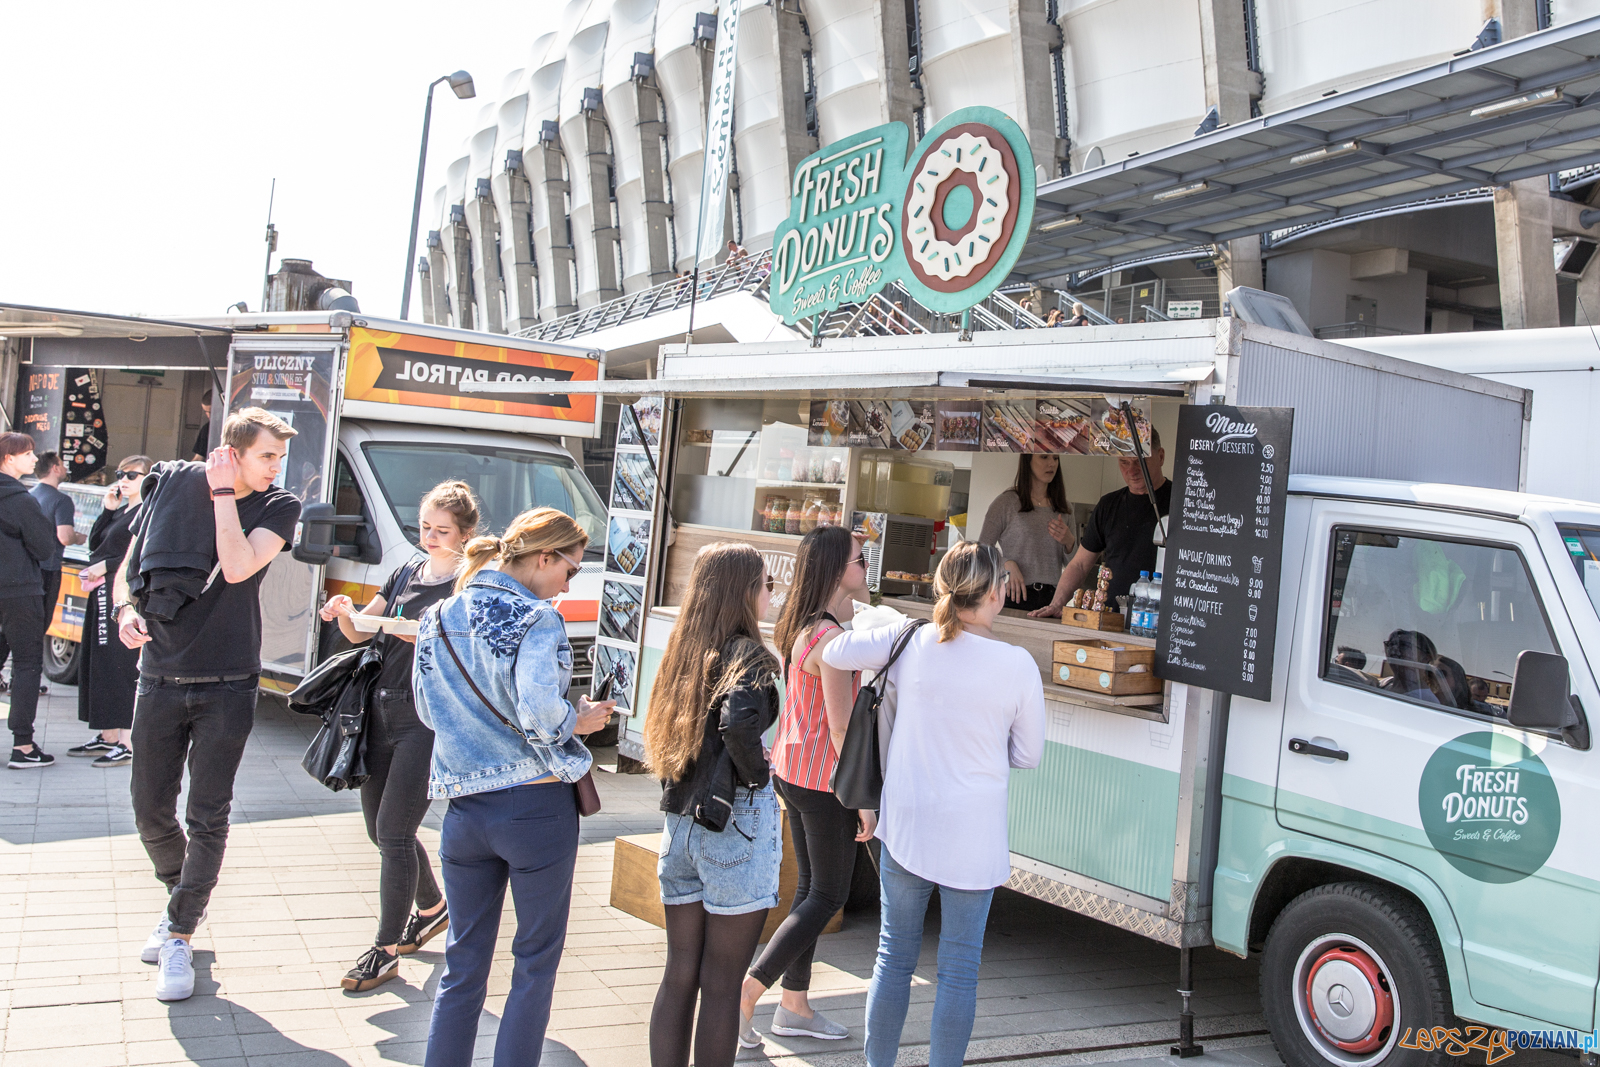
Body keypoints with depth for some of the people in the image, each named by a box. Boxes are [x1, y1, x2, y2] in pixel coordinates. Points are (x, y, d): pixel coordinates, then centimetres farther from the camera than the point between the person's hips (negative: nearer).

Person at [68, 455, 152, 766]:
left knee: (121, 667, -10)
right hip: (103, 595, 10)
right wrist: (107, 510, 7)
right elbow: (95, 545, 14)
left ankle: (128, 744, -7)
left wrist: (106, 566, -15)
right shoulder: (121, 511, 19)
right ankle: (107, 736, 21)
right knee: (96, 664, 13)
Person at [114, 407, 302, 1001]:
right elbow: (129, 565, 10)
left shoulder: (278, 508, -2)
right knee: (150, 812, 11)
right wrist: (124, 608, -9)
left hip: (227, 687, -2)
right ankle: (183, 900, 36)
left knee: (207, 818, 0)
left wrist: (223, 491, -15)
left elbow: (238, 567, -20)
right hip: (160, 679, 2)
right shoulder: (172, 485, 1)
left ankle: (179, 936, 13)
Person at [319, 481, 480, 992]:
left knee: (393, 832, -8)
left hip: (429, 720, -7)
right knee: (381, 828, 14)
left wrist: (395, 627, -32)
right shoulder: (407, 572, 12)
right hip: (382, 709, 7)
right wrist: (345, 614, -10)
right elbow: (360, 633, 12)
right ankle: (433, 908, 36)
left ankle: (387, 949, 3)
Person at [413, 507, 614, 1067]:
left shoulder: (439, 620, 8)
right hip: (537, 807, -5)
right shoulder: (536, 619, -13)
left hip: (464, 807, 6)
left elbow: (427, 711, 13)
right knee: (536, 960, 9)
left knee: (464, 961, 15)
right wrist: (580, 720, -4)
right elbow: (541, 714, -23)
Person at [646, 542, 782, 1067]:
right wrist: (757, 775, -14)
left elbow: (662, 733, 12)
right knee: (721, 984, 4)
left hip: (681, 821, 7)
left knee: (679, 975, 14)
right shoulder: (747, 656, -13)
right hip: (734, 824, -6)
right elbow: (738, 723, -30)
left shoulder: (683, 653, 8)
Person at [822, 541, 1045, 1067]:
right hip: (972, 833, -2)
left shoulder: (908, 642, -8)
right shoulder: (1018, 664, -12)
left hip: (905, 823, 2)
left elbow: (833, 654, 3)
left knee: (895, 953, 15)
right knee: (960, 965, 10)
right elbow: (1028, 755, -2)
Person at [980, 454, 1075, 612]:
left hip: (1052, 598, 4)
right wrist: (1009, 565, -20)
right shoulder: (1006, 502, -1)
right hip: (1015, 597, -4)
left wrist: (1069, 542, -6)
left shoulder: (1065, 509, 12)